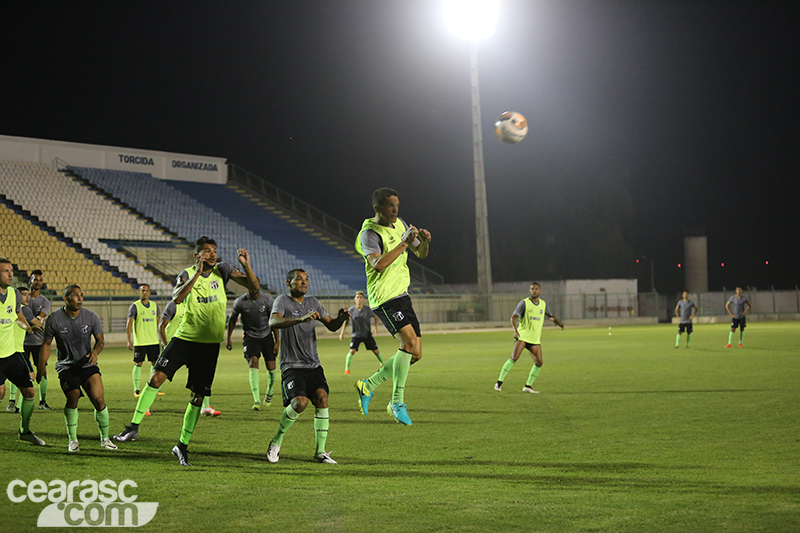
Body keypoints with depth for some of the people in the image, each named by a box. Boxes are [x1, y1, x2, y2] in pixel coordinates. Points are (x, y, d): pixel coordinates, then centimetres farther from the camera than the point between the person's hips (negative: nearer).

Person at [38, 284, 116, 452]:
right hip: (66, 366, -1)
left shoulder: (91, 317, -4)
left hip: (87, 364, 1)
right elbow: (46, 344, 4)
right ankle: (72, 439, -1)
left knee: (98, 399, -13)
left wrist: (95, 352, -13)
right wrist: (42, 366, -1)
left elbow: (100, 340, 7)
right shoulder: (54, 319, -7)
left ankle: (105, 438, 5)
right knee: (73, 398, -20)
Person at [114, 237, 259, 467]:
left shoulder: (222, 270, 1)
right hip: (185, 337, -1)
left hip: (210, 343, 1)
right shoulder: (187, 274, -3)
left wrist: (246, 266, -20)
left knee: (198, 396, 2)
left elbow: (253, 286, -2)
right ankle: (134, 427, 0)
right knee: (156, 377, -14)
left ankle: (182, 446, 14)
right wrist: (197, 273, -30)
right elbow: (177, 298, -23)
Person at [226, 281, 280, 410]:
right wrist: (228, 339, 9)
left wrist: (277, 342, -4)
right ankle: (257, 401, -27)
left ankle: (269, 393, 32)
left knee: (271, 367, -1)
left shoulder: (267, 300, -9)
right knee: (253, 362, -22)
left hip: (267, 336, 1)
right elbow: (232, 319, 7)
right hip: (250, 337, -1)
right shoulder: (240, 302, -10)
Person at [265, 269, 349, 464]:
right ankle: (276, 442, 1)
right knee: (300, 402, -23)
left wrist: (340, 318, -9)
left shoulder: (313, 302, 15)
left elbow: (331, 325, 15)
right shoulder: (283, 301, -4)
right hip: (291, 366, -5)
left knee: (322, 397, -17)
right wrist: (301, 319, -38)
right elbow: (273, 323, -24)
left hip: (313, 365, 5)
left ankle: (320, 451, -7)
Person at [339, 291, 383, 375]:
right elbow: (346, 321, 6)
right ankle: (347, 369, -6)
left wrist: (376, 327, -13)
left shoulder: (367, 309, -11)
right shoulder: (351, 310, -9)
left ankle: (382, 365, 30)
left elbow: (376, 318, 3)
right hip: (356, 335, -1)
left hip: (368, 335, 1)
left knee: (376, 351, 4)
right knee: (352, 351, -19)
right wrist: (342, 333, 2)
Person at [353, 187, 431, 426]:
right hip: (384, 297, -8)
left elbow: (421, 254, 19)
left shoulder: (401, 225, 11)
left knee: (415, 353, 5)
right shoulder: (369, 233, -13)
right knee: (409, 339, -26)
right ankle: (397, 402, -17)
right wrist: (404, 243, -29)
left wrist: (424, 241, -3)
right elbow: (378, 264, -29)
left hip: (402, 296, 8)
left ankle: (369, 385, 21)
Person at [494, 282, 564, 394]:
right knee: (514, 358, -21)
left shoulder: (543, 304, 10)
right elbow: (513, 317, -10)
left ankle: (528, 386, 8)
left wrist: (558, 322, 4)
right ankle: (499, 382, -13)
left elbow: (551, 316, 25)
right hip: (522, 336, -5)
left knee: (539, 362, -5)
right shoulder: (524, 303, -5)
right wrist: (515, 331, -26)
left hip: (535, 339, 5)